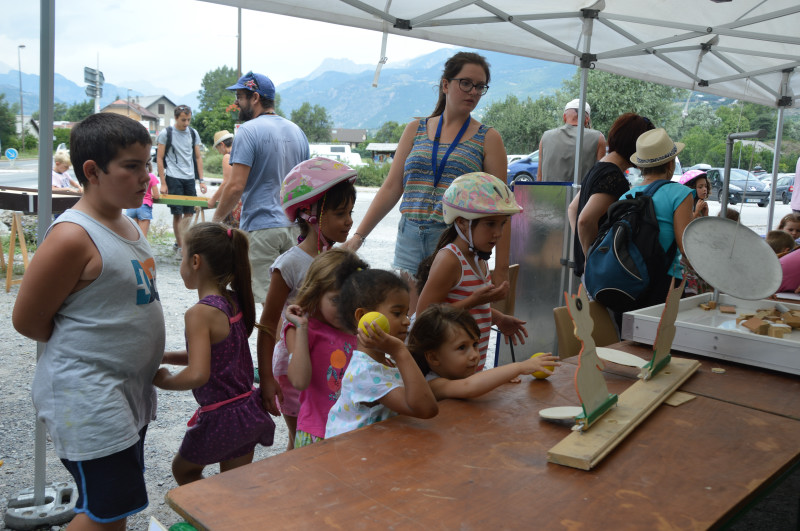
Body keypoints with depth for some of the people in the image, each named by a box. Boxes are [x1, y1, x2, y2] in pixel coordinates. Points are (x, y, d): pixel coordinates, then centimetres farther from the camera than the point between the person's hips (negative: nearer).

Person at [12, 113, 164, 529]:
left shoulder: (126, 225, 7)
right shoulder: (73, 237, -21)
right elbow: (27, 320, -15)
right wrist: (80, 347, -3)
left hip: (130, 391, 9)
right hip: (86, 396, -9)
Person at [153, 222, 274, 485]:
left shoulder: (200, 313, -22)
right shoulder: (234, 300, 2)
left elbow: (197, 374, -31)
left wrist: (165, 380, -13)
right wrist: (165, 356, 8)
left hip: (221, 417, -7)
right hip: (249, 411, 7)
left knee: (183, 469, 22)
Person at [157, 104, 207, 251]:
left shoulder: (193, 133, 10)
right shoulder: (166, 133, -2)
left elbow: (198, 158, 14)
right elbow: (159, 158, -2)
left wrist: (201, 180, 6)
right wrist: (163, 183, -8)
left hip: (190, 178, 4)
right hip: (173, 178, -4)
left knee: (188, 213, 5)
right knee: (177, 214, -4)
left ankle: (178, 241, 20)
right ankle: (180, 245, 4)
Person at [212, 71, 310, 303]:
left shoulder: (249, 131, -10)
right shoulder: (297, 131, 13)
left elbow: (236, 186, -16)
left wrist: (216, 219, -2)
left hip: (261, 226, -7)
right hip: (293, 225, 7)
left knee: (267, 297, -2)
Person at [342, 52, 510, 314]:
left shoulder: (487, 139, 5)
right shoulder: (416, 130, 13)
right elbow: (391, 188, 11)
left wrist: (501, 269, -4)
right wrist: (358, 236, 5)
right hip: (410, 242, 2)